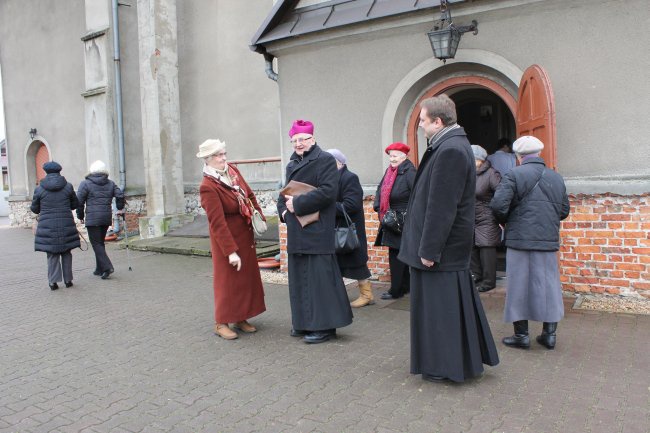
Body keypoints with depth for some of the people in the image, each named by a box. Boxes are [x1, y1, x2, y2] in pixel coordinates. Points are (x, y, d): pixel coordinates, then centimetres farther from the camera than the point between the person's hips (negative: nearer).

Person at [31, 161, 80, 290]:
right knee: (66, 253, 12)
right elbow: (75, 204, 9)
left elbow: (35, 209, 5)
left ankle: (53, 281, 4)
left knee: (52, 254, 8)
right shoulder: (68, 186, -2)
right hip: (66, 226, 0)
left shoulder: (39, 189, -3)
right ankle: (68, 280, 14)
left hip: (47, 226, 0)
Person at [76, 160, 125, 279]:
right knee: (100, 242, 15)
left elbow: (79, 201, -5)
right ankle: (99, 269, 19)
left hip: (92, 219, -5)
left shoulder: (85, 184, -3)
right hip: (107, 217, 5)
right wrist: (120, 209, 13)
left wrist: (80, 216, 6)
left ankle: (107, 266, -15)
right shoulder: (110, 183, 8)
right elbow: (120, 195, 0)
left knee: (96, 244, -2)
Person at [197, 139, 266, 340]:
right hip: (226, 237, -7)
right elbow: (217, 223, -24)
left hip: (246, 235, 8)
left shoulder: (232, 170, 0)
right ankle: (221, 323, 18)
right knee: (228, 279, 3)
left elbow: (249, 194, 11)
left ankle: (240, 318, 27)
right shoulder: (208, 187, -22)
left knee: (247, 276, 13)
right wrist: (231, 251, -25)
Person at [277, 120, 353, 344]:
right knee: (299, 277, 12)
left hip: (317, 231, -8)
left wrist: (297, 203, -17)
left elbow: (327, 192, -19)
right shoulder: (292, 165, 17)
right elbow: (285, 192, 22)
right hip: (297, 232, 8)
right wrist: (283, 209, 1)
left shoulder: (325, 160, -7)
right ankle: (304, 322, 24)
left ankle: (325, 326, 6)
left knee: (319, 276, -4)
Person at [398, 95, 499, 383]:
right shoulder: (453, 145, 12)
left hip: (443, 245, -10)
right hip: (452, 246, 10)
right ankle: (464, 358, 32)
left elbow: (441, 207, -23)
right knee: (452, 302, 19)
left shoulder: (450, 151, -20)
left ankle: (445, 366, 16)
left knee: (440, 305, 2)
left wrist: (429, 249, -20)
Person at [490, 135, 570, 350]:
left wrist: (506, 221, 2)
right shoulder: (556, 178, 9)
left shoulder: (513, 176, -9)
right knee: (548, 285, 13)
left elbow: (498, 205, -18)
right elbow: (565, 211, 12)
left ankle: (521, 335, 12)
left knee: (519, 286, 5)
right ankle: (550, 334, 20)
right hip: (549, 241, 4)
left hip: (520, 239, -4)